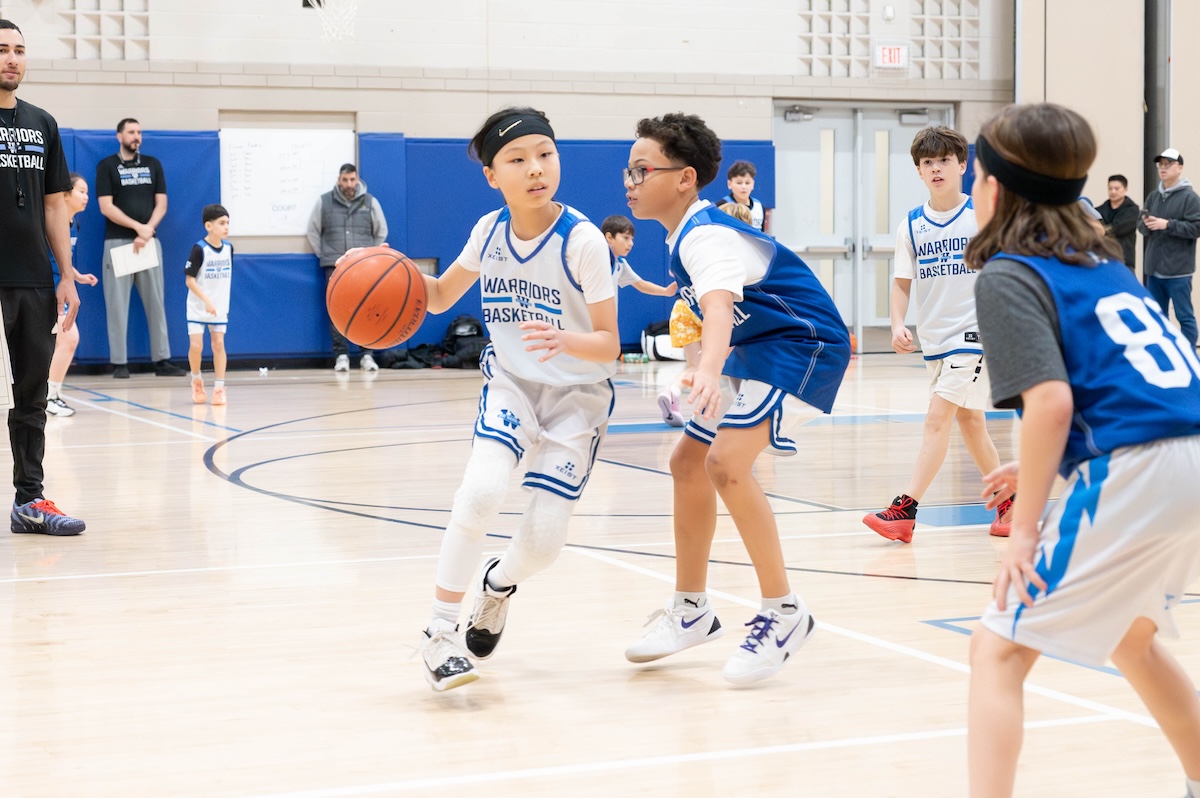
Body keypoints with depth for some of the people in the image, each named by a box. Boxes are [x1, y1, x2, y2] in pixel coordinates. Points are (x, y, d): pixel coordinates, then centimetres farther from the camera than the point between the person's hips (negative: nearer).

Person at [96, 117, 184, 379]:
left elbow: (161, 203, 7)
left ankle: (162, 360, 5)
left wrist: (148, 230, -9)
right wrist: (137, 226, -14)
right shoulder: (107, 166, 2)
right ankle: (119, 363, -1)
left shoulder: (153, 164, 12)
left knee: (156, 302, 3)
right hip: (118, 242, -3)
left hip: (149, 240, 3)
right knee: (117, 304, -3)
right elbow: (106, 207, -6)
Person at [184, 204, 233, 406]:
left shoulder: (228, 248, -1)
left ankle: (219, 388, 7)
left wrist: (224, 302, 14)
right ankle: (197, 381, 16)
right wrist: (206, 300, -23)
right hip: (198, 307, -4)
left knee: (218, 344, 1)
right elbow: (189, 280, -16)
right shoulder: (199, 249, -17)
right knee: (196, 345, -8)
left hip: (219, 307, 4)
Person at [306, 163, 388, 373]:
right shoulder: (324, 202, 6)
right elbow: (313, 232, 12)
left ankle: (367, 355, 1)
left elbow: (381, 232, 17)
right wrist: (324, 256, 8)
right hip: (334, 267, 0)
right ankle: (341, 356, -1)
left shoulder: (370, 202, 7)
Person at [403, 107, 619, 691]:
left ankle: (499, 583, 29)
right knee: (481, 491, -26)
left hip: (577, 394, -2)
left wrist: (564, 340, -40)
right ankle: (440, 632, -11)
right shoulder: (488, 232, -7)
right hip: (510, 383, 2)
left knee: (543, 540, -9)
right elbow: (440, 296, 11)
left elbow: (609, 345, -19)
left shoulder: (582, 241, -20)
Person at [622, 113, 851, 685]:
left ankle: (783, 612, -16)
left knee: (726, 461, -27)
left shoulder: (706, 236, -24)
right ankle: (691, 610, 26)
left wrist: (709, 371, -61)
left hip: (802, 344, -11)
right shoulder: (690, 233, 7)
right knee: (688, 461, 13)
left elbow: (719, 307, -44)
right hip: (760, 350, 11)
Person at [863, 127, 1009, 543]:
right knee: (968, 418, 14)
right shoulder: (911, 225, 4)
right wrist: (898, 324, -7)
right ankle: (1007, 498, 30)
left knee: (938, 416, -13)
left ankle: (905, 509, -16)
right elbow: (902, 282, 8)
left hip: (973, 332, -5)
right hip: (933, 337, 5)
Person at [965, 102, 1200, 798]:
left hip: (1135, 476, -9)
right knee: (1129, 635, 31)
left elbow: (1051, 401, -15)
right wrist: (1052, 466, 29)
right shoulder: (1104, 263, 23)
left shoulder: (1007, 276, -2)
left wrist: (1025, 529, -11)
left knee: (1000, 649, -1)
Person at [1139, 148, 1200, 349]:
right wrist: (1146, 224, -12)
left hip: (1178, 269, -6)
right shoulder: (1153, 197, 12)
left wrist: (1167, 224, -20)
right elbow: (1140, 225, 11)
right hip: (1154, 267, 6)